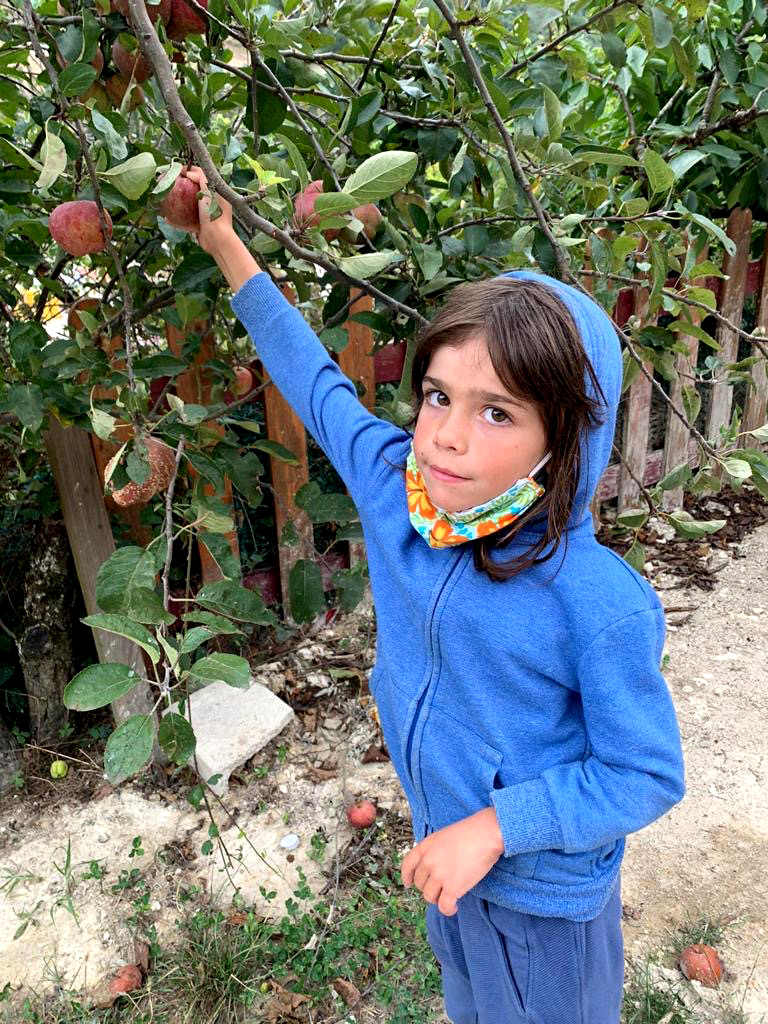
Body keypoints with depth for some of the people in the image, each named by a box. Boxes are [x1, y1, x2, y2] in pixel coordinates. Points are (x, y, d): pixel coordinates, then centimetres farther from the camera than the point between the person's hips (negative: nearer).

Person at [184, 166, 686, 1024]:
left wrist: (492, 826, -26)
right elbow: (319, 387, -4)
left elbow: (647, 776, -21)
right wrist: (226, 247, 2)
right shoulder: (397, 485, -20)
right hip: (444, 856, 5)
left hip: (544, 896, -4)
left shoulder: (599, 605, -35)